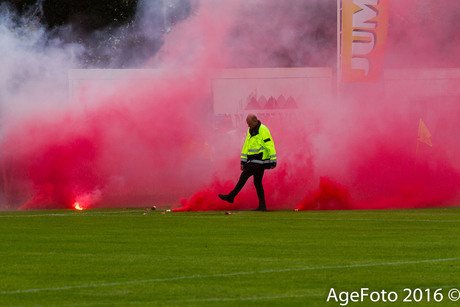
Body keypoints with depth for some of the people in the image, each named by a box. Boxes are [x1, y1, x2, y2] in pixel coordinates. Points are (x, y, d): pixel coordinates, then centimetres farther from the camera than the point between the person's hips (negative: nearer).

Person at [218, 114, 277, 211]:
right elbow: (246, 146, 18)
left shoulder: (263, 130, -13)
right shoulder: (250, 131, 14)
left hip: (259, 161, -9)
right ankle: (262, 206, 7)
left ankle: (231, 196, -6)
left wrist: (273, 162, -18)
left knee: (244, 175, -10)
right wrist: (243, 161, 15)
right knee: (257, 182, 7)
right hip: (254, 161, 9)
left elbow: (270, 146, -16)